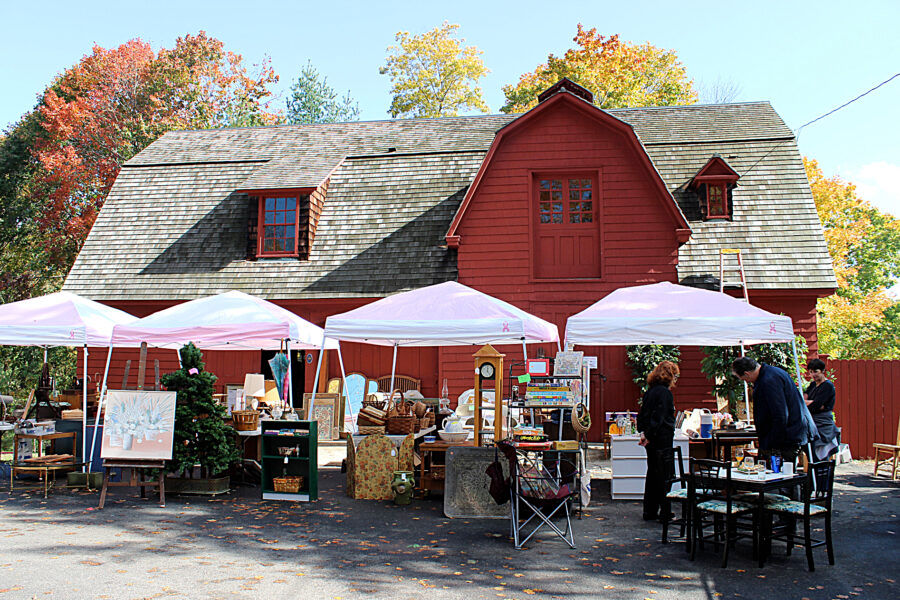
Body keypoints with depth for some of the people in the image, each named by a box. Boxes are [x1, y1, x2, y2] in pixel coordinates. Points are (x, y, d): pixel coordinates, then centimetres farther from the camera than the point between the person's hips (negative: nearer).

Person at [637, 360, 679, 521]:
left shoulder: (650, 392, 13)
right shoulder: (665, 393, -14)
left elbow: (642, 415, 14)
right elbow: (658, 417, -19)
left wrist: (644, 433, 8)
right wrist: (649, 435, -17)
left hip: (652, 441, 9)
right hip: (663, 440, -9)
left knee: (652, 475, 13)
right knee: (666, 476, -2)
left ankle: (650, 511, 18)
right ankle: (665, 512, 1)